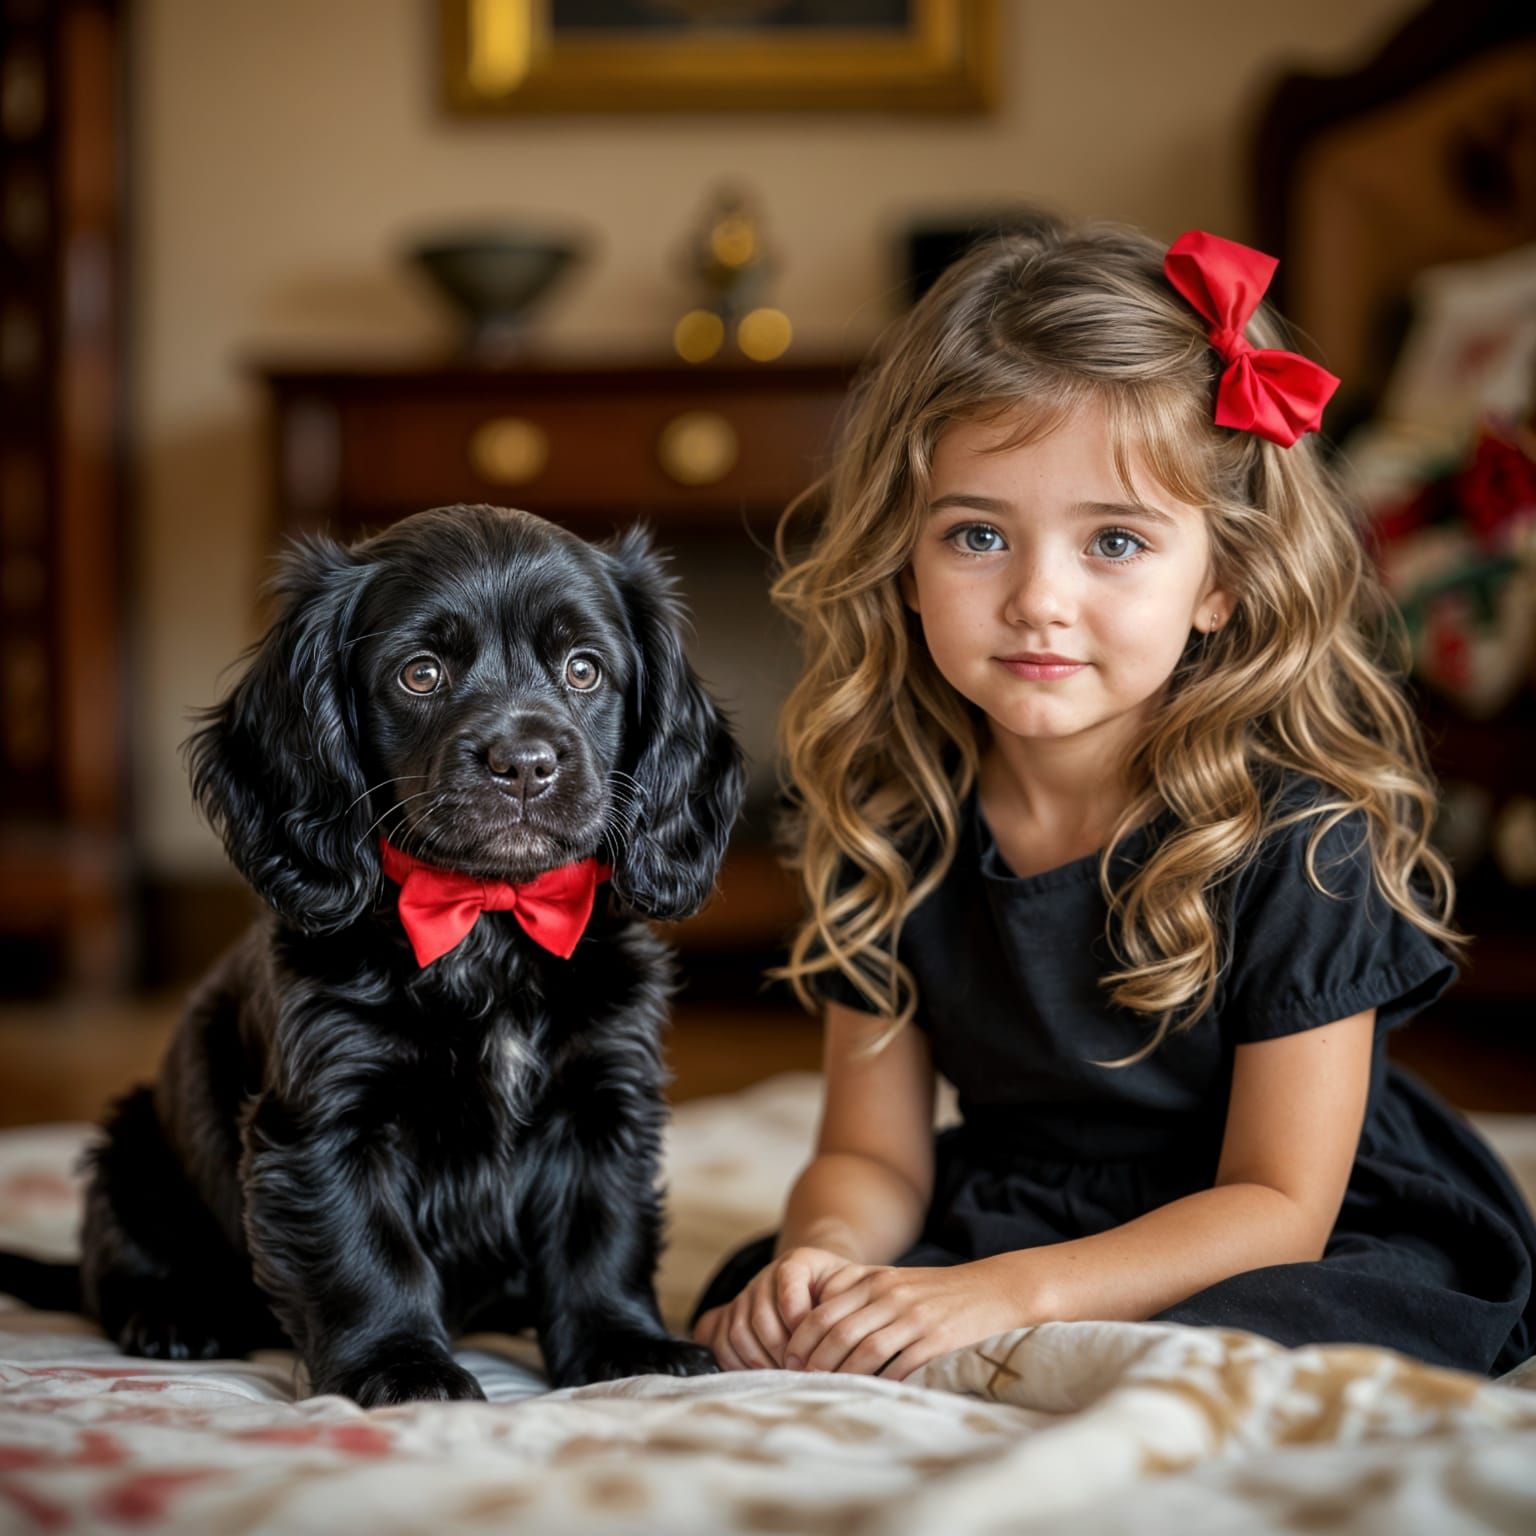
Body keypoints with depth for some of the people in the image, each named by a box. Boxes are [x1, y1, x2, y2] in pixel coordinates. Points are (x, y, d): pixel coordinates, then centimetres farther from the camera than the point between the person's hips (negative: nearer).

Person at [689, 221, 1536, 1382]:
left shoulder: (1297, 836, -20)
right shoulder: (894, 817, -5)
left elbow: (1278, 1208, -18)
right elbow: (874, 1155, 0)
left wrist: (1011, 1292, -31)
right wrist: (826, 1247, -24)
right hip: (1011, 1227, 4)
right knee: (743, 1305, -20)